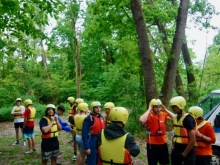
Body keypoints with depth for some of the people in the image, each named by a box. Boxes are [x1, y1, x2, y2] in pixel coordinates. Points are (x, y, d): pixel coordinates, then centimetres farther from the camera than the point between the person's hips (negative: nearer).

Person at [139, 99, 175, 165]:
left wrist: (165, 109, -5)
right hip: (152, 143, -5)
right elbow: (142, 120, -35)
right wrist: (149, 109, -24)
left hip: (163, 142, 5)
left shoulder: (163, 114, 3)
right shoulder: (149, 115, -14)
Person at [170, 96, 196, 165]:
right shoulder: (176, 118, 8)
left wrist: (184, 154, -14)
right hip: (176, 150, 8)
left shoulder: (188, 119, -17)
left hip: (187, 152, -8)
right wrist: (174, 148, 12)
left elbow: (193, 140, -19)